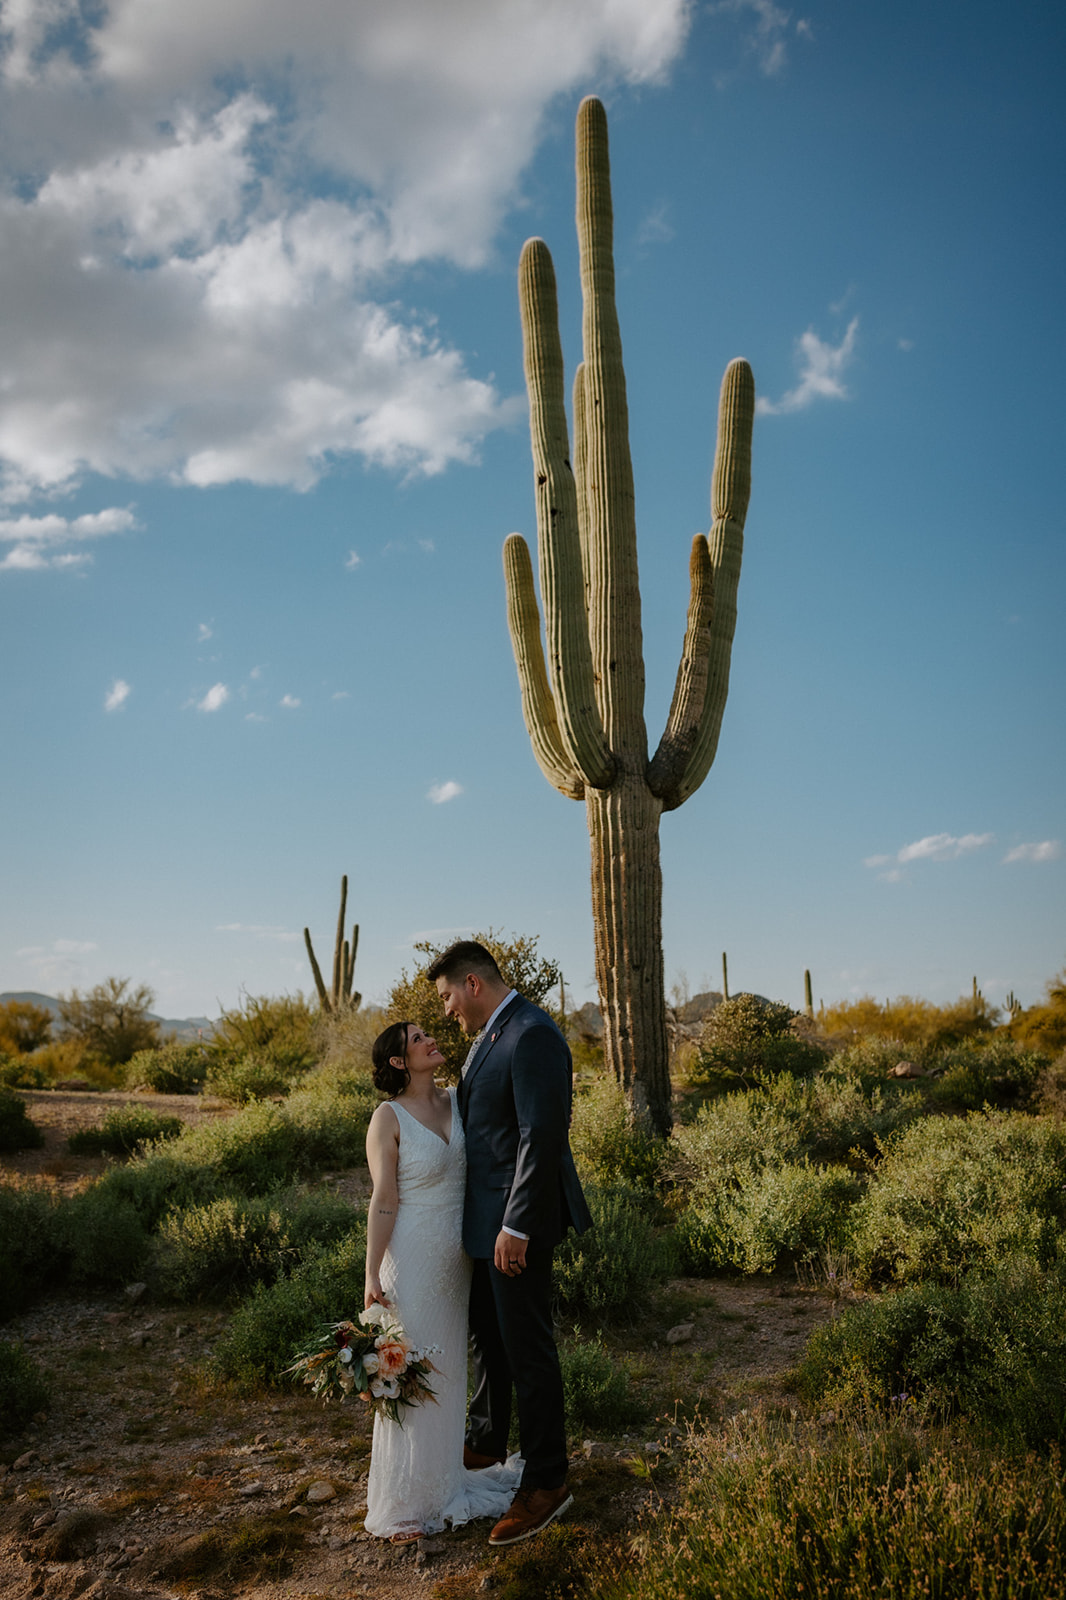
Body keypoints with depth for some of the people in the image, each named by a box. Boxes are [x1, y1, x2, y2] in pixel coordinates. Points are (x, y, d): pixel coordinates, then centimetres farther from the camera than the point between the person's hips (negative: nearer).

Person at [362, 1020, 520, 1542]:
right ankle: (403, 1504, 18)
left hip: (457, 1257, 6)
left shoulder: (456, 1101, 5)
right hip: (412, 1256, -6)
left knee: (448, 1370, 18)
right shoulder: (388, 1118, -13)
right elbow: (383, 1201, -14)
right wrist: (371, 1277, -16)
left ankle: (445, 1478, 34)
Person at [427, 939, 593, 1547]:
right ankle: (487, 1444, 42)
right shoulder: (492, 1034, 10)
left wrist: (516, 1228, -24)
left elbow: (542, 1137, -26)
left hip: (519, 1221, -10)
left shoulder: (532, 1036, -22)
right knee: (489, 1336, 23)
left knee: (528, 1349, 2)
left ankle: (546, 1484, 16)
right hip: (487, 1215, 10)